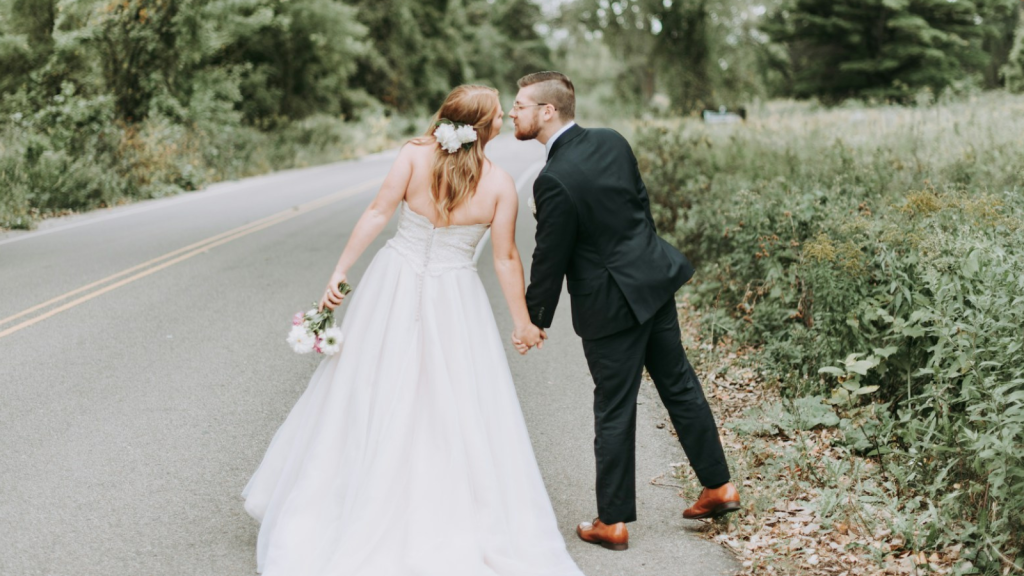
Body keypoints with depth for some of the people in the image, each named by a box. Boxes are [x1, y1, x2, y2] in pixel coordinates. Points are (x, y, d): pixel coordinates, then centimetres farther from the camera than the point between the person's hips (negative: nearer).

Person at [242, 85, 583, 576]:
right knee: (461, 414, 8)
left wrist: (340, 271, -6)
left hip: (394, 285, 2)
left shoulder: (415, 154, -8)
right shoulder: (500, 184, -9)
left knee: (369, 400, 14)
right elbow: (506, 260, -5)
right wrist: (523, 321, 6)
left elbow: (378, 213, -11)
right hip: (453, 300, -2)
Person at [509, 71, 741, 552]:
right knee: (679, 384, 18)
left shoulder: (555, 180, -22)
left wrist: (535, 320, -1)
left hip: (610, 305, -7)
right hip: (653, 281, 7)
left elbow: (549, 259, -15)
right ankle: (718, 486, 28)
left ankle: (613, 522, 16)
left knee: (614, 412, 4)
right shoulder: (612, 142, -1)